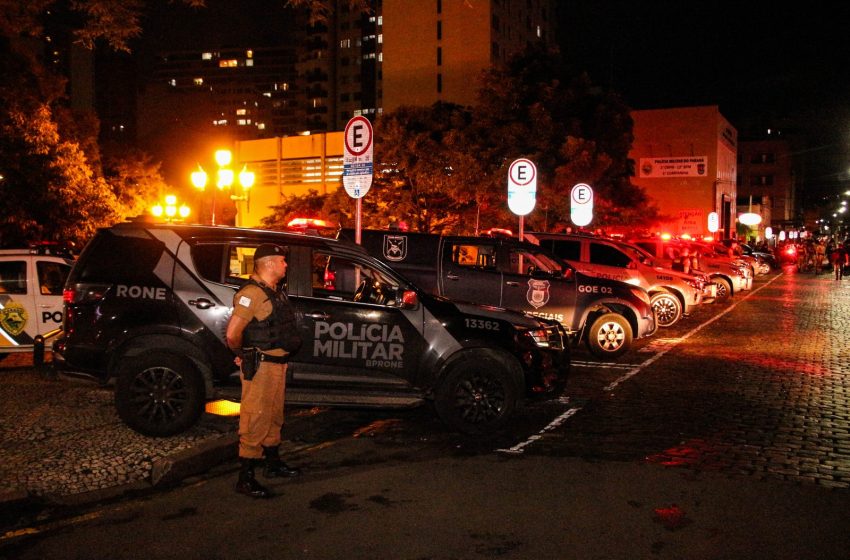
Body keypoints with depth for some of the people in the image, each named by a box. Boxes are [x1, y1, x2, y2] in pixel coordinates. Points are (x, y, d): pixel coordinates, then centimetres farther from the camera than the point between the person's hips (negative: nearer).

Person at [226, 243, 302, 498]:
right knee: (256, 421, -4)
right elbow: (233, 334, -24)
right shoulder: (252, 294, -18)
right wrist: (242, 354, -7)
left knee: (274, 417, 21)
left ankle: (273, 463, 36)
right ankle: (246, 479, 4)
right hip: (260, 367, -9)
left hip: (277, 363, 9)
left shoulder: (275, 293, 12)